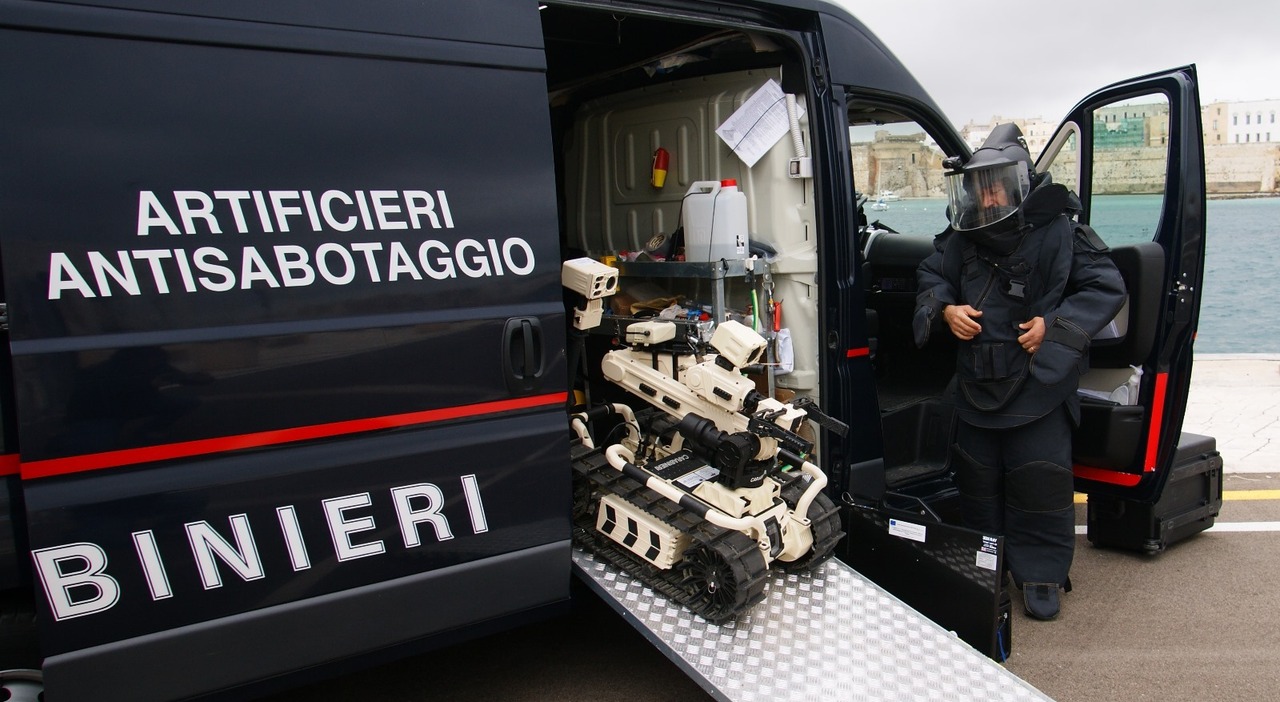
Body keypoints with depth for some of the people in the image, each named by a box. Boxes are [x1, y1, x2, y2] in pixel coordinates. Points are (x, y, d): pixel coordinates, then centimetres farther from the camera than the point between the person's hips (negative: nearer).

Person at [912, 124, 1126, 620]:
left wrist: (1054, 326, -16)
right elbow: (931, 276, 16)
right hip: (976, 383, 5)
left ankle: (1041, 573, 19)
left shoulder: (1059, 232, -10)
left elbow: (1106, 288, -6)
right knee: (976, 478, 15)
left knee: (1040, 481, 1)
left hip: (1039, 386, -4)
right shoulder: (961, 238, 2)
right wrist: (946, 309, -5)